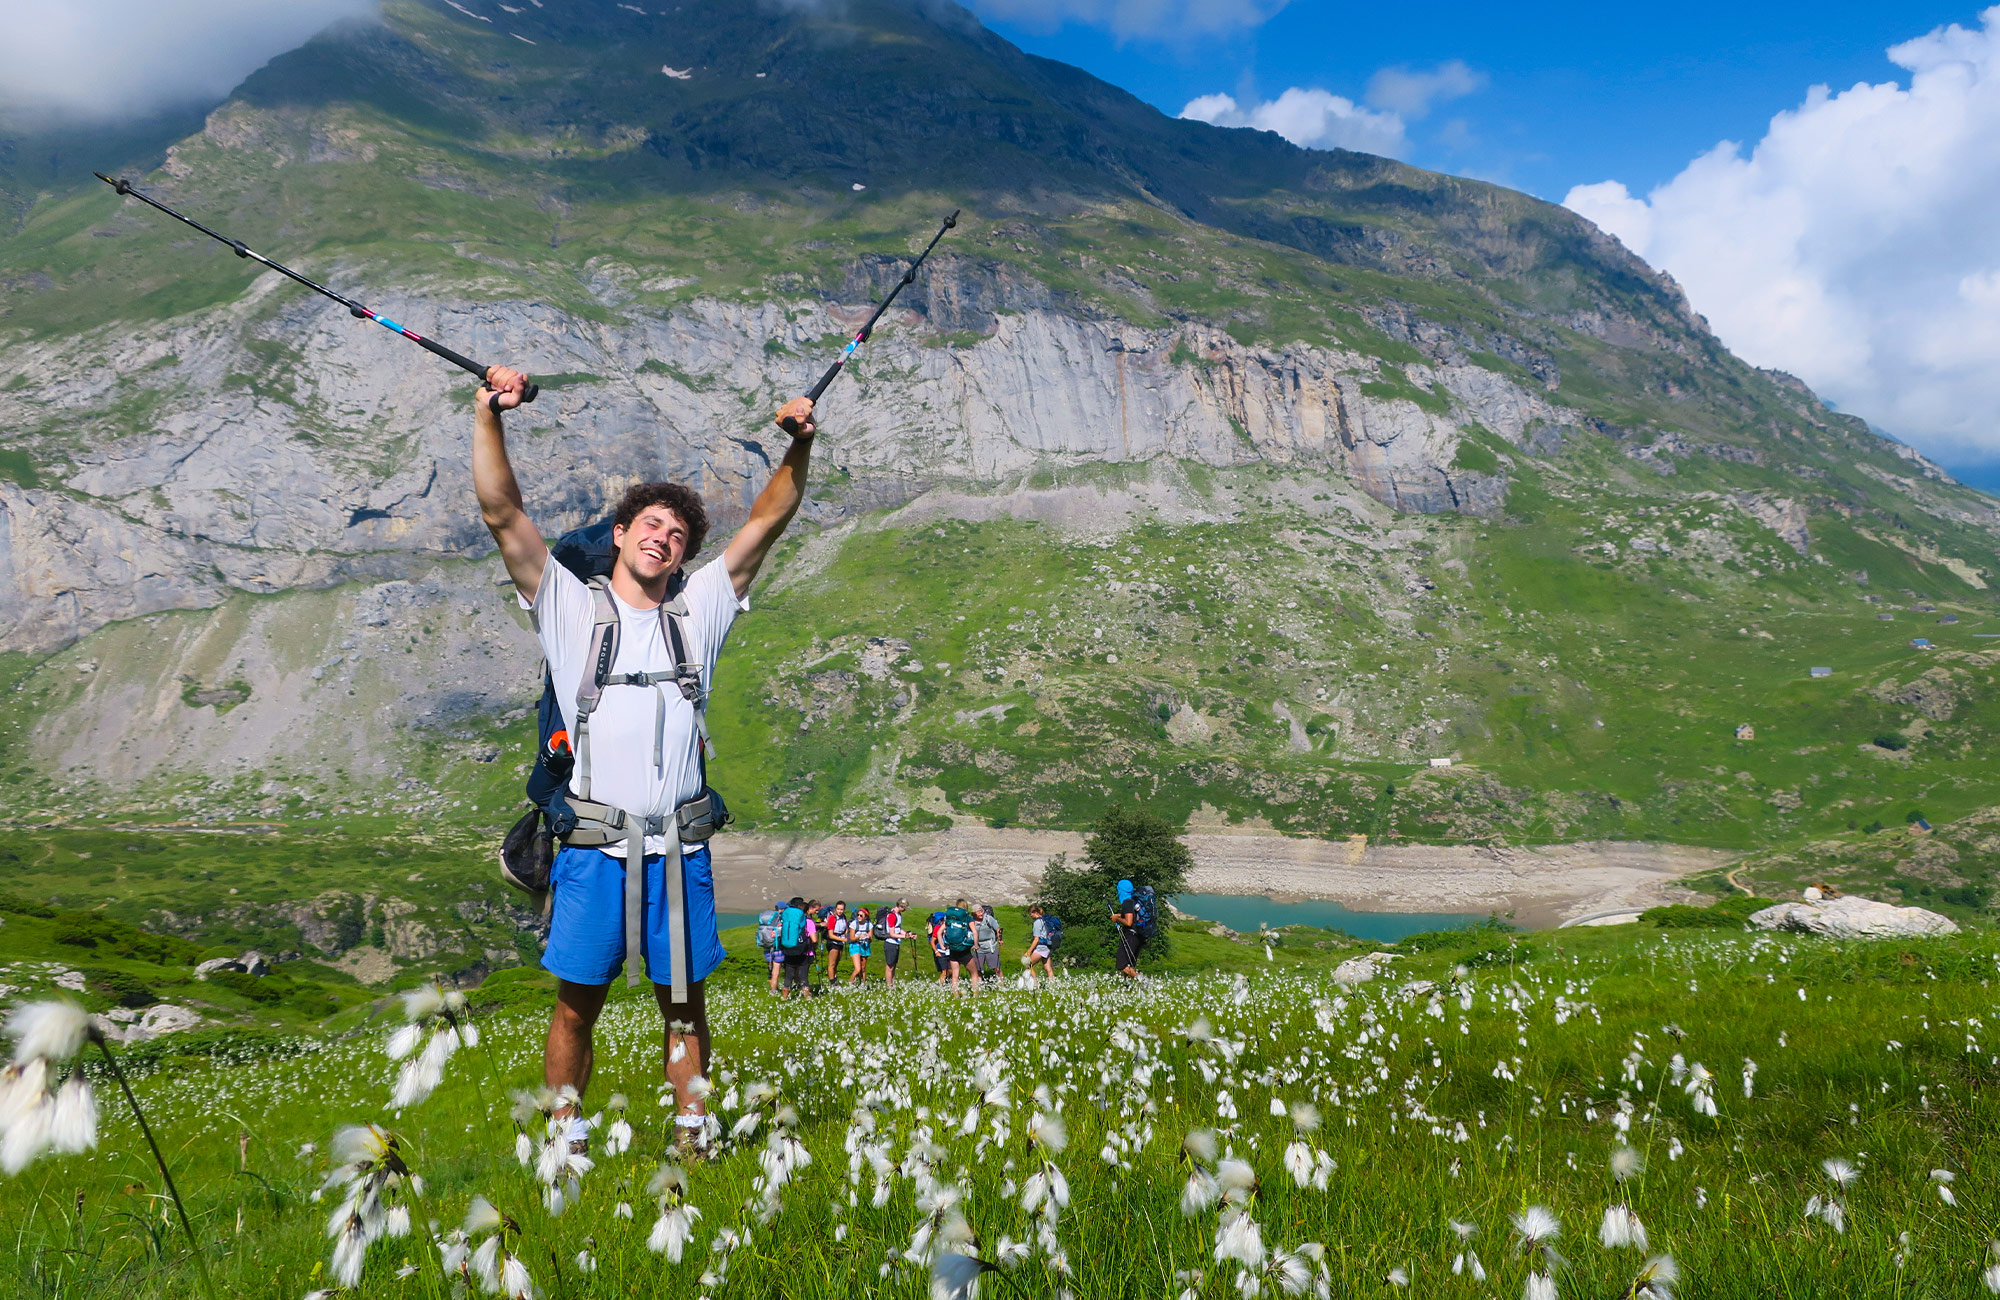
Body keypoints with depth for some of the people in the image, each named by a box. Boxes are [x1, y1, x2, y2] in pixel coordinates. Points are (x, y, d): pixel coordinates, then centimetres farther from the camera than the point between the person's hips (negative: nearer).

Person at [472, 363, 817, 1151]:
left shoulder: (698, 614, 12)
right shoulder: (571, 609, 7)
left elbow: (767, 522, 9)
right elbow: (501, 513, -1)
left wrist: (799, 446, -2)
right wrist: (487, 417, -11)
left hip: (679, 847, 2)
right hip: (595, 845, -2)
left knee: (683, 1000, 10)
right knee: (577, 1002, 4)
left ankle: (692, 1138, 20)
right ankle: (566, 1140, 18)